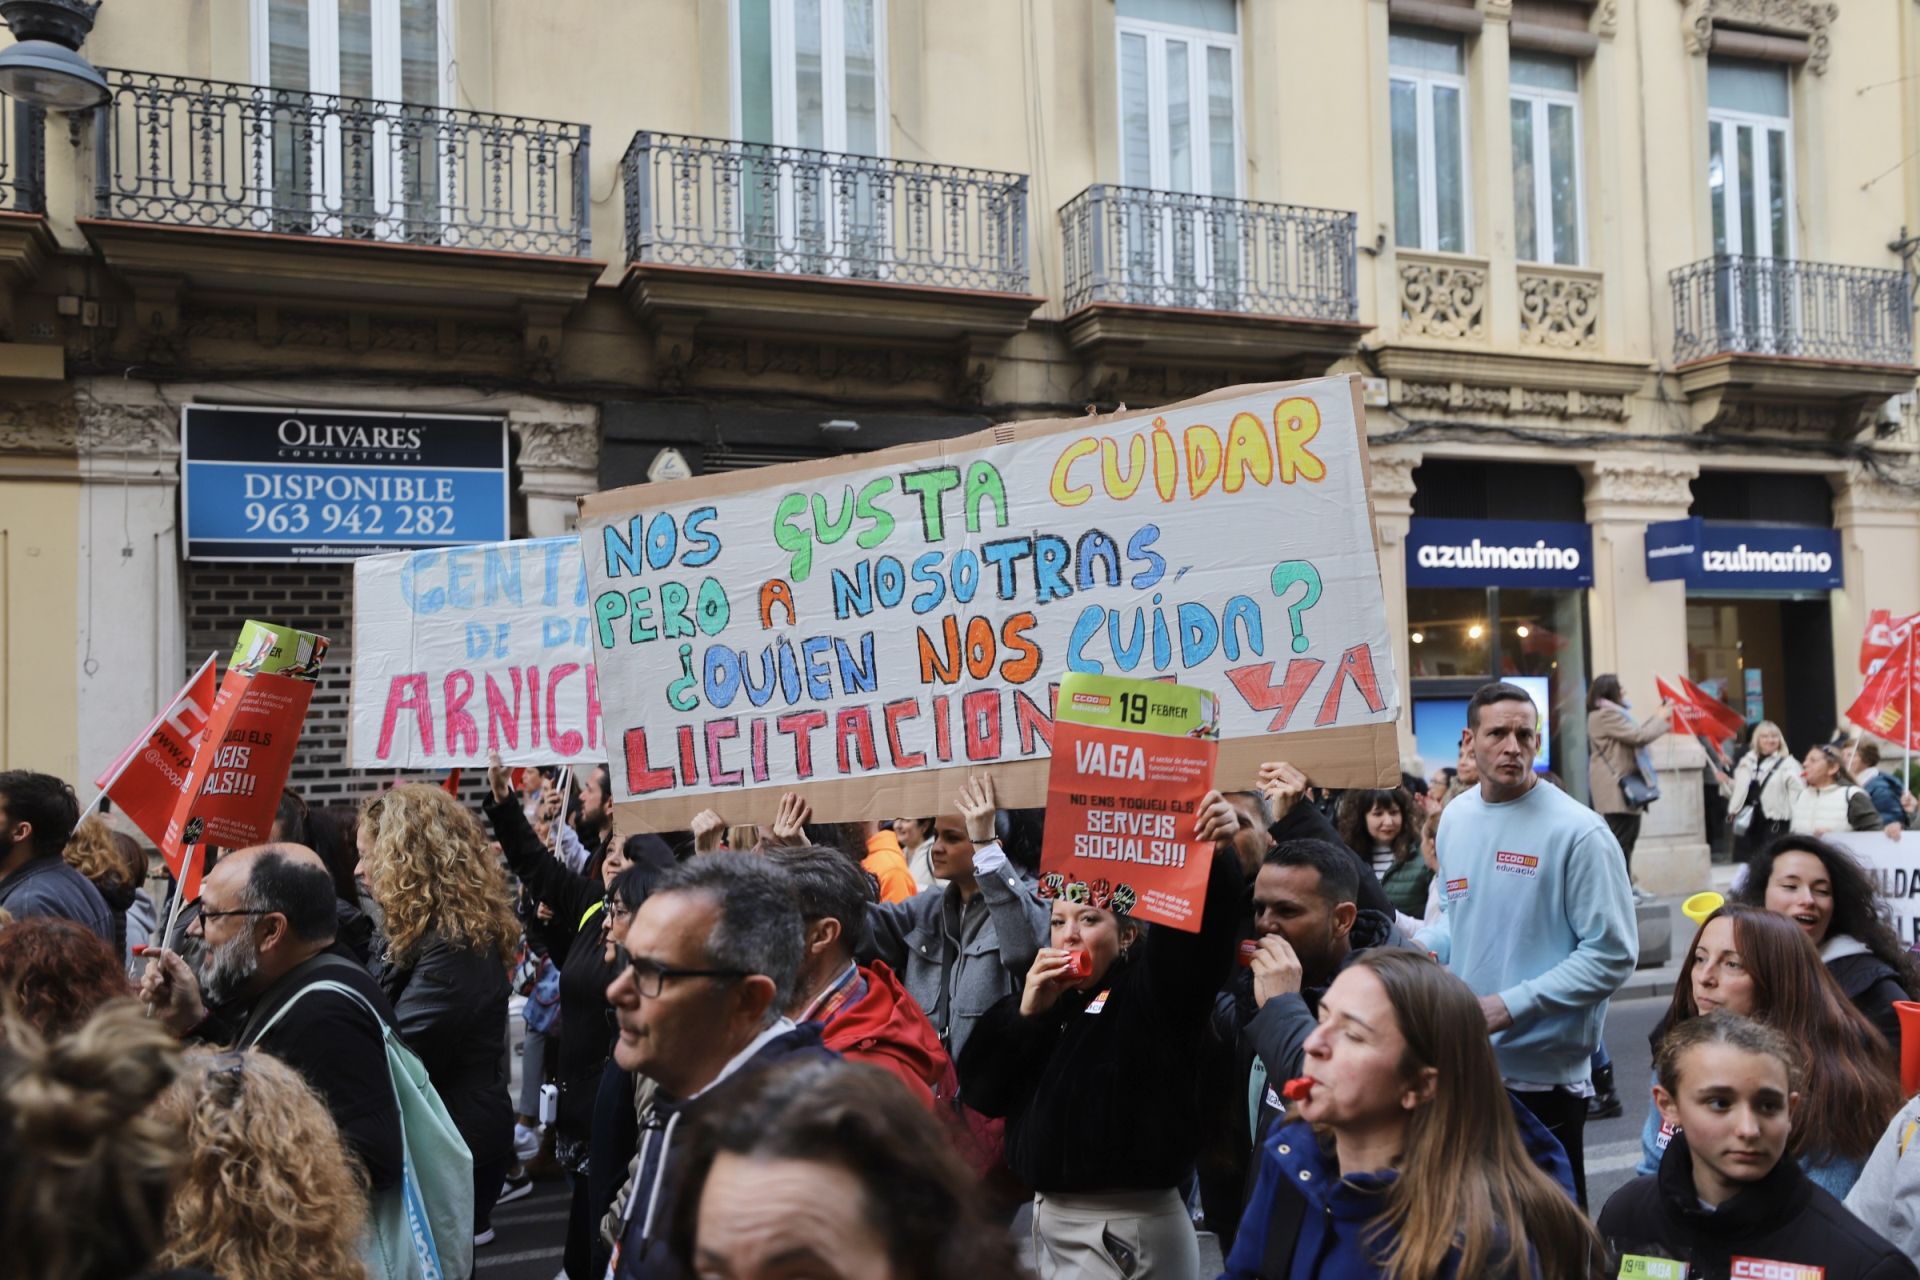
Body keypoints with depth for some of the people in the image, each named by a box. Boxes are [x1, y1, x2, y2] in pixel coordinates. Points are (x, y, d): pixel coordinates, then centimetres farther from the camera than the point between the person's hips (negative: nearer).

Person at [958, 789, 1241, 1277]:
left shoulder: (1152, 986, -6)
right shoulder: (1044, 993, 11)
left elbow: (1200, 928, -27)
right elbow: (979, 1091, 3)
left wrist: (1217, 857, -45)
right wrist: (1026, 1012, -10)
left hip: (1127, 1230, -6)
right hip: (1048, 1217, 6)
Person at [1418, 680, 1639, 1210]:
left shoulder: (1578, 832, -14)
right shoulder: (1455, 817, 7)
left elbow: (1612, 954, -15)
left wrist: (1513, 1005, -20)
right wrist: (1424, 945, 1)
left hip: (1544, 1071, -6)